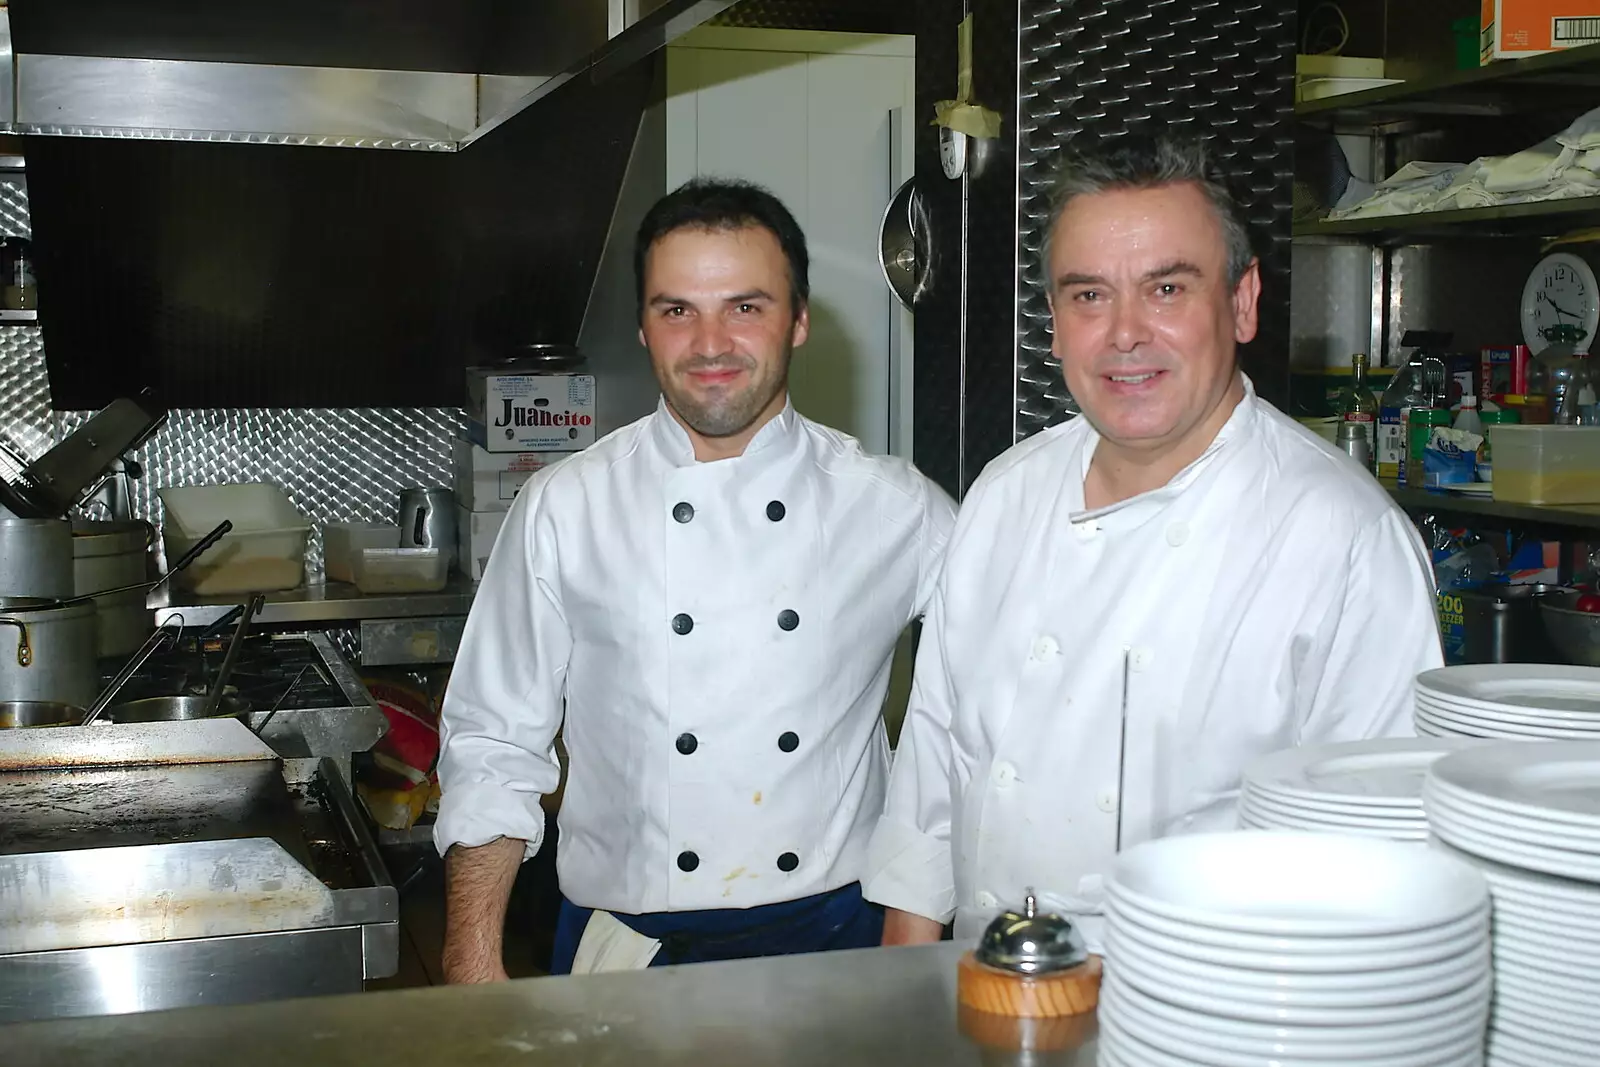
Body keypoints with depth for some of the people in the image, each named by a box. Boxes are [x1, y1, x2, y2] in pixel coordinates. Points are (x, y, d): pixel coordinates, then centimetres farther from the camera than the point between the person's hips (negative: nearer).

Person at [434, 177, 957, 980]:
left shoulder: (894, 507, -2)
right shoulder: (563, 510, -3)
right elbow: (494, 748, 0)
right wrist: (474, 970, -6)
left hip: (830, 942, 1)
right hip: (625, 951, 0)